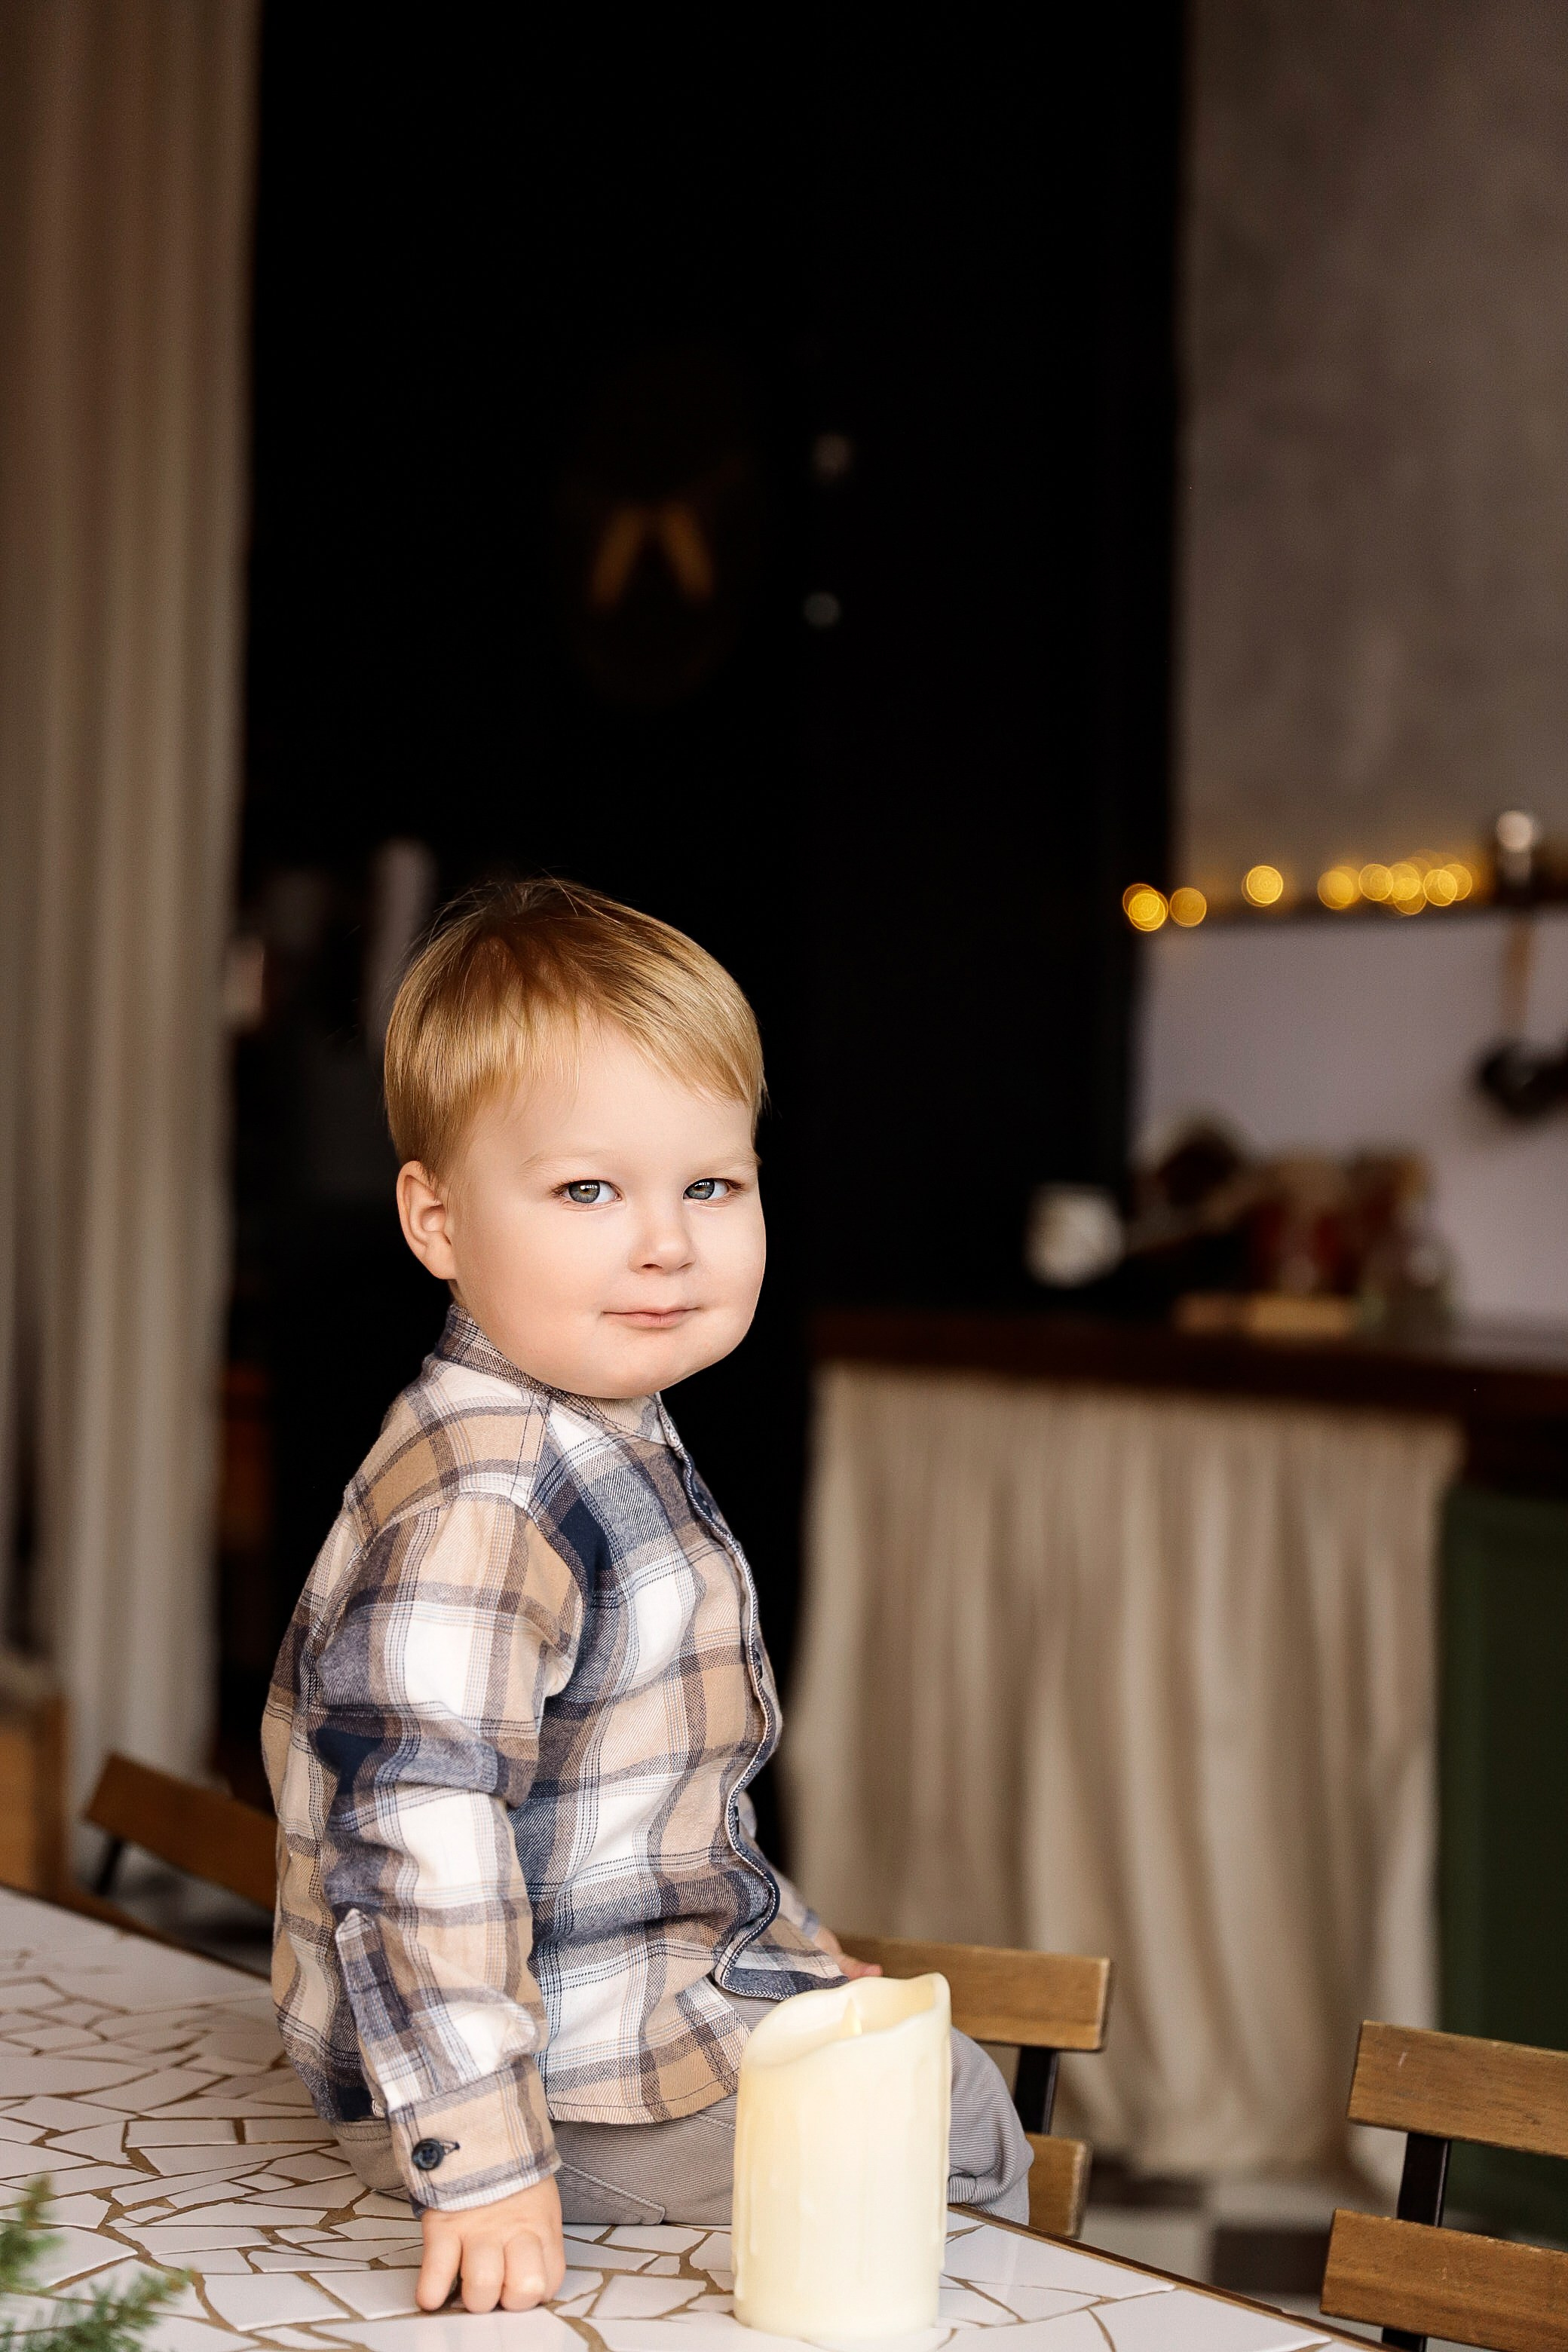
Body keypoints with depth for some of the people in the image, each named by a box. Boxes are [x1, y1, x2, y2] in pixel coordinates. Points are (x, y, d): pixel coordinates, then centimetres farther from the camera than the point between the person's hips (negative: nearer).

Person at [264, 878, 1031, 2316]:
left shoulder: (610, 1437, 6)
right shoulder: (478, 1506, -28)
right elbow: (414, 1844, -31)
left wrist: (791, 1952, 24)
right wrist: (482, 2164, -30)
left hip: (658, 1974, 10)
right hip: (559, 2078, -10)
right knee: (956, 2115, -1)